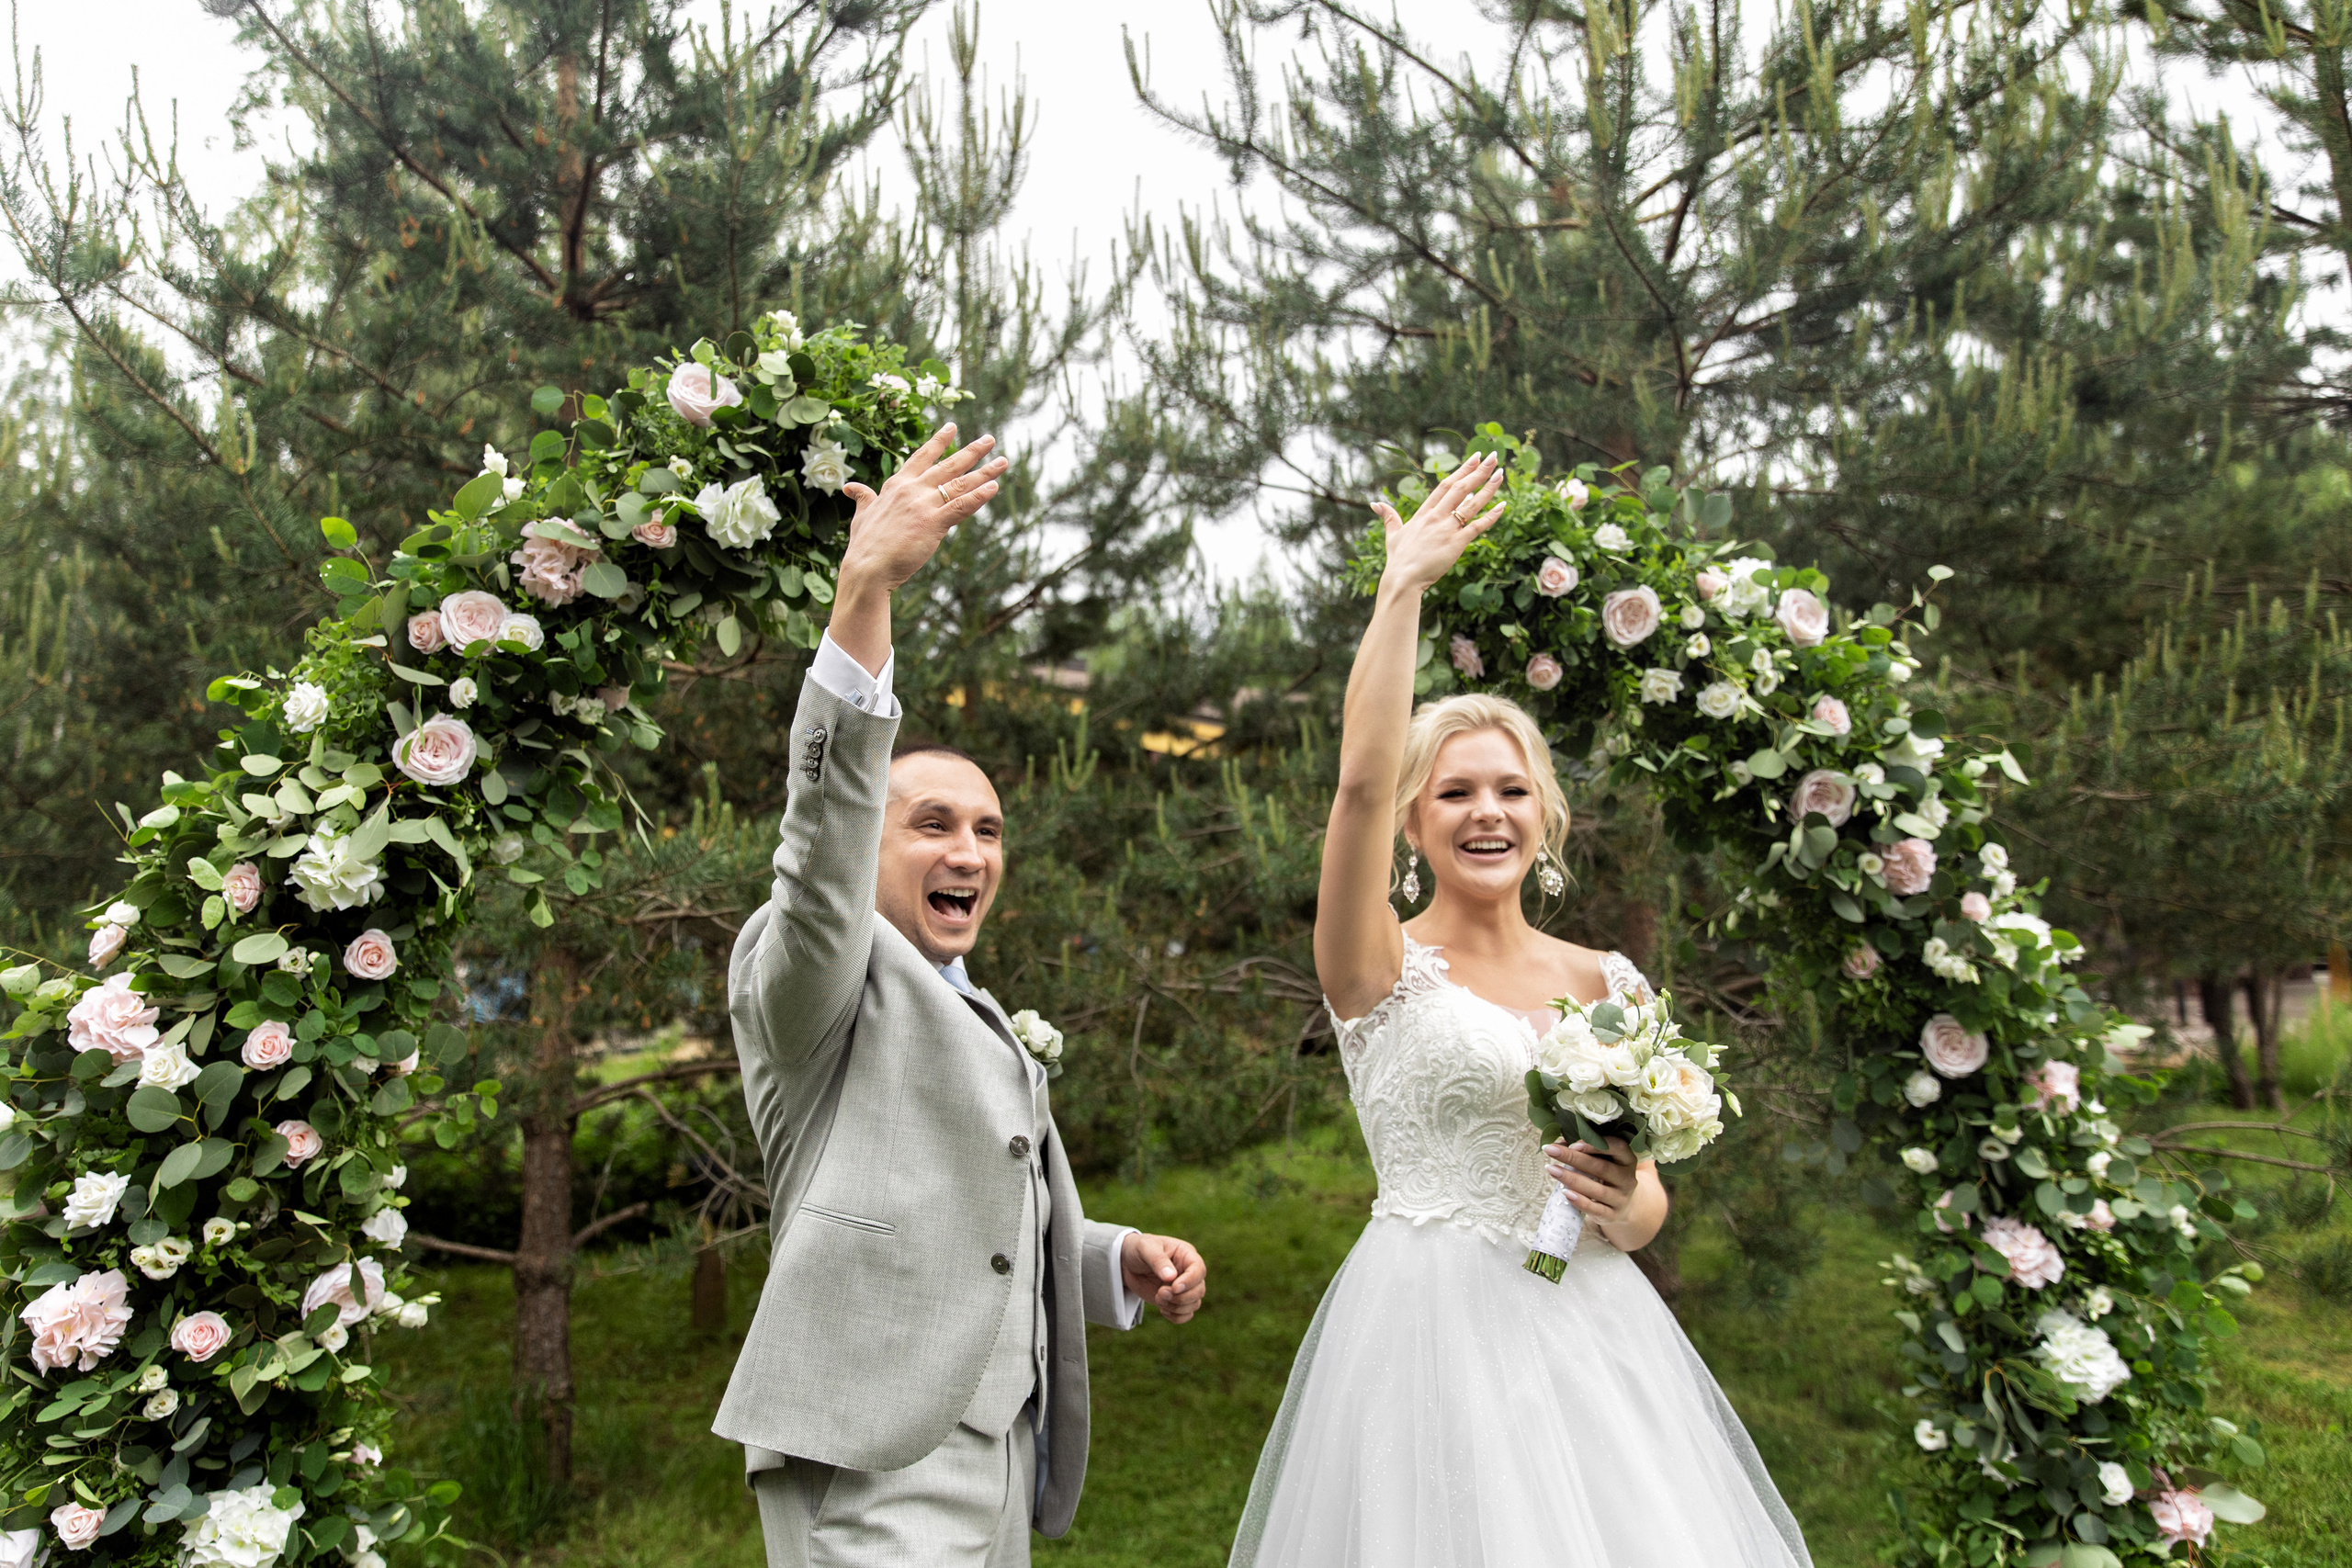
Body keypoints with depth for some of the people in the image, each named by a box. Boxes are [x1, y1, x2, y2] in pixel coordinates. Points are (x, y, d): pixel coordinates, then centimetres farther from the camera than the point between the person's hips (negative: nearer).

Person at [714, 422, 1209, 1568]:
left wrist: (1122, 1259, 5)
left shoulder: (981, 1025, 21)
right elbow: (826, 810, -22)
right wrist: (865, 590, -34)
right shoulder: (812, 977, -4)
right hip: (873, 1471, -8)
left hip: (996, 1459, 8)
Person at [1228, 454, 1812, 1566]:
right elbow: (1360, 779, -21)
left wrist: (1622, 1207, -10)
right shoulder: (1384, 970, -3)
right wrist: (1403, 585, -18)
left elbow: (1645, 1199, 14)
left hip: (1587, 1326, 4)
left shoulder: (1605, 982, 9)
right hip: (1429, 1324, -4)